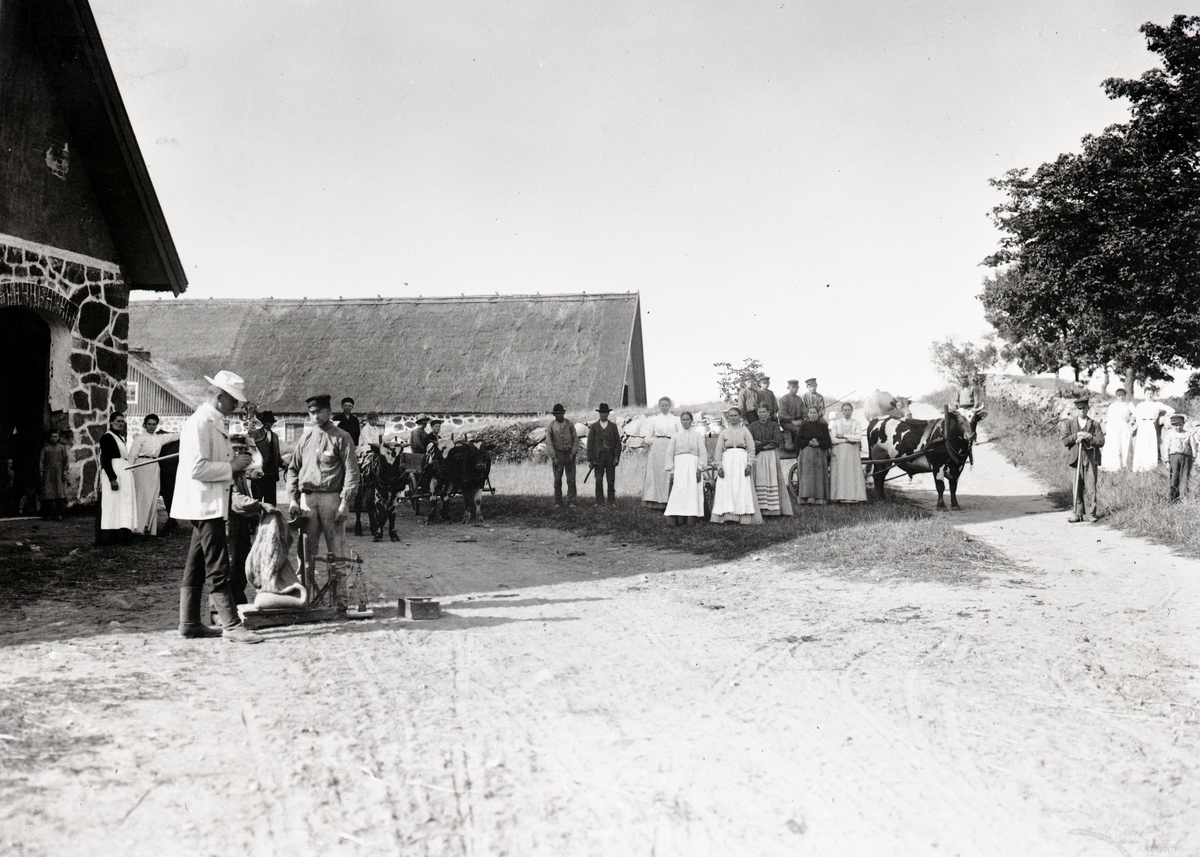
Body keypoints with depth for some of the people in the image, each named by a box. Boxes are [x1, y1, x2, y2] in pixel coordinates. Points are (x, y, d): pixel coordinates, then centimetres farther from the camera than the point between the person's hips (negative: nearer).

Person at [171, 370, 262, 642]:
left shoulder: (215, 423, 16)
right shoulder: (198, 423, -15)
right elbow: (196, 468, -23)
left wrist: (234, 461, 11)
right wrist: (231, 467, -17)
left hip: (210, 505, 10)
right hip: (203, 504, -10)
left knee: (196, 566, 13)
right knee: (217, 568, -8)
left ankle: (190, 623, 20)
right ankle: (231, 625, -5)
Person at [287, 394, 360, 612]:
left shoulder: (341, 438, 1)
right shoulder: (305, 437, 15)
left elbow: (352, 471, -4)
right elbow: (293, 469, 18)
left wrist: (345, 502, -13)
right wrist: (292, 499, 7)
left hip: (332, 498, -4)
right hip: (307, 498, 4)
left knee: (336, 552, -2)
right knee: (305, 551, 6)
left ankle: (339, 600, 2)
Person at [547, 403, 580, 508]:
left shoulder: (570, 424, 2)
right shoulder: (551, 426, 0)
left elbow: (576, 440, 4)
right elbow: (549, 442, -2)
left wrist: (573, 454, -7)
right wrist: (554, 458, -9)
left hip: (569, 454, 0)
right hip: (557, 454, 0)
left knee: (571, 480, -5)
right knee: (557, 479, 1)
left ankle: (571, 502, -3)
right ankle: (558, 502, 11)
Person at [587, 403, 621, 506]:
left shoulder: (613, 426, 10)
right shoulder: (593, 427, 7)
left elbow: (618, 442, 7)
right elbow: (590, 443, 4)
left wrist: (617, 457, -4)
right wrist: (590, 459, -3)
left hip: (611, 457, 1)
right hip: (598, 457, -1)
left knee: (611, 480, 1)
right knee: (598, 481, -3)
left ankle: (611, 501, 5)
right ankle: (599, 502, 1)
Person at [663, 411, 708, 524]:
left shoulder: (697, 435, 11)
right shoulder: (675, 436, 14)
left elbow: (703, 453, 5)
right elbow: (669, 454, 11)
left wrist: (700, 469, -6)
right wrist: (671, 471, 2)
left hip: (693, 465, 0)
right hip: (679, 466, 0)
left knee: (693, 491, -9)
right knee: (678, 492, -13)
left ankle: (693, 517, -10)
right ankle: (678, 518, -17)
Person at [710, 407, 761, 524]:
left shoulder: (745, 430, 7)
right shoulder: (724, 432, 11)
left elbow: (751, 449, 3)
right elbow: (718, 451, 9)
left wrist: (749, 464, -9)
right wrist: (719, 466, -3)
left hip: (742, 460, -1)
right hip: (727, 460, 1)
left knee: (743, 488, -5)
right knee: (726, 489, -5)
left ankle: (744, 516, -4)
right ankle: (728, 516, -6)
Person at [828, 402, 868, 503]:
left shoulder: (856, 422, 10)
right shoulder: (836, 423, 9)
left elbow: (858, 437, -3)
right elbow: (832, 439, 0)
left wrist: (844, 436, -4)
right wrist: (847, 440, -7)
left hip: (853, 452, 0)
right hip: (839, 452, 0)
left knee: (853, 474, -8)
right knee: (839, 475, -9)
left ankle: (853, 496, -12)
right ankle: (840, 497, -12)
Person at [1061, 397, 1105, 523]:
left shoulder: (1095, 424, 9)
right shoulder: (1069, 423, 10)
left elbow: (1101, 441, 0)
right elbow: (1065, 441, 1)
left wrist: (1088, 438, -13)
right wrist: (1076, 436, -12)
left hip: (1091, 459, 0)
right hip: (1075, 458, 0)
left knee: (1090, 486, -2)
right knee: (1076, 487, -1)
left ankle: (1090, 513, 4)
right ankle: (1077, 513, 4)